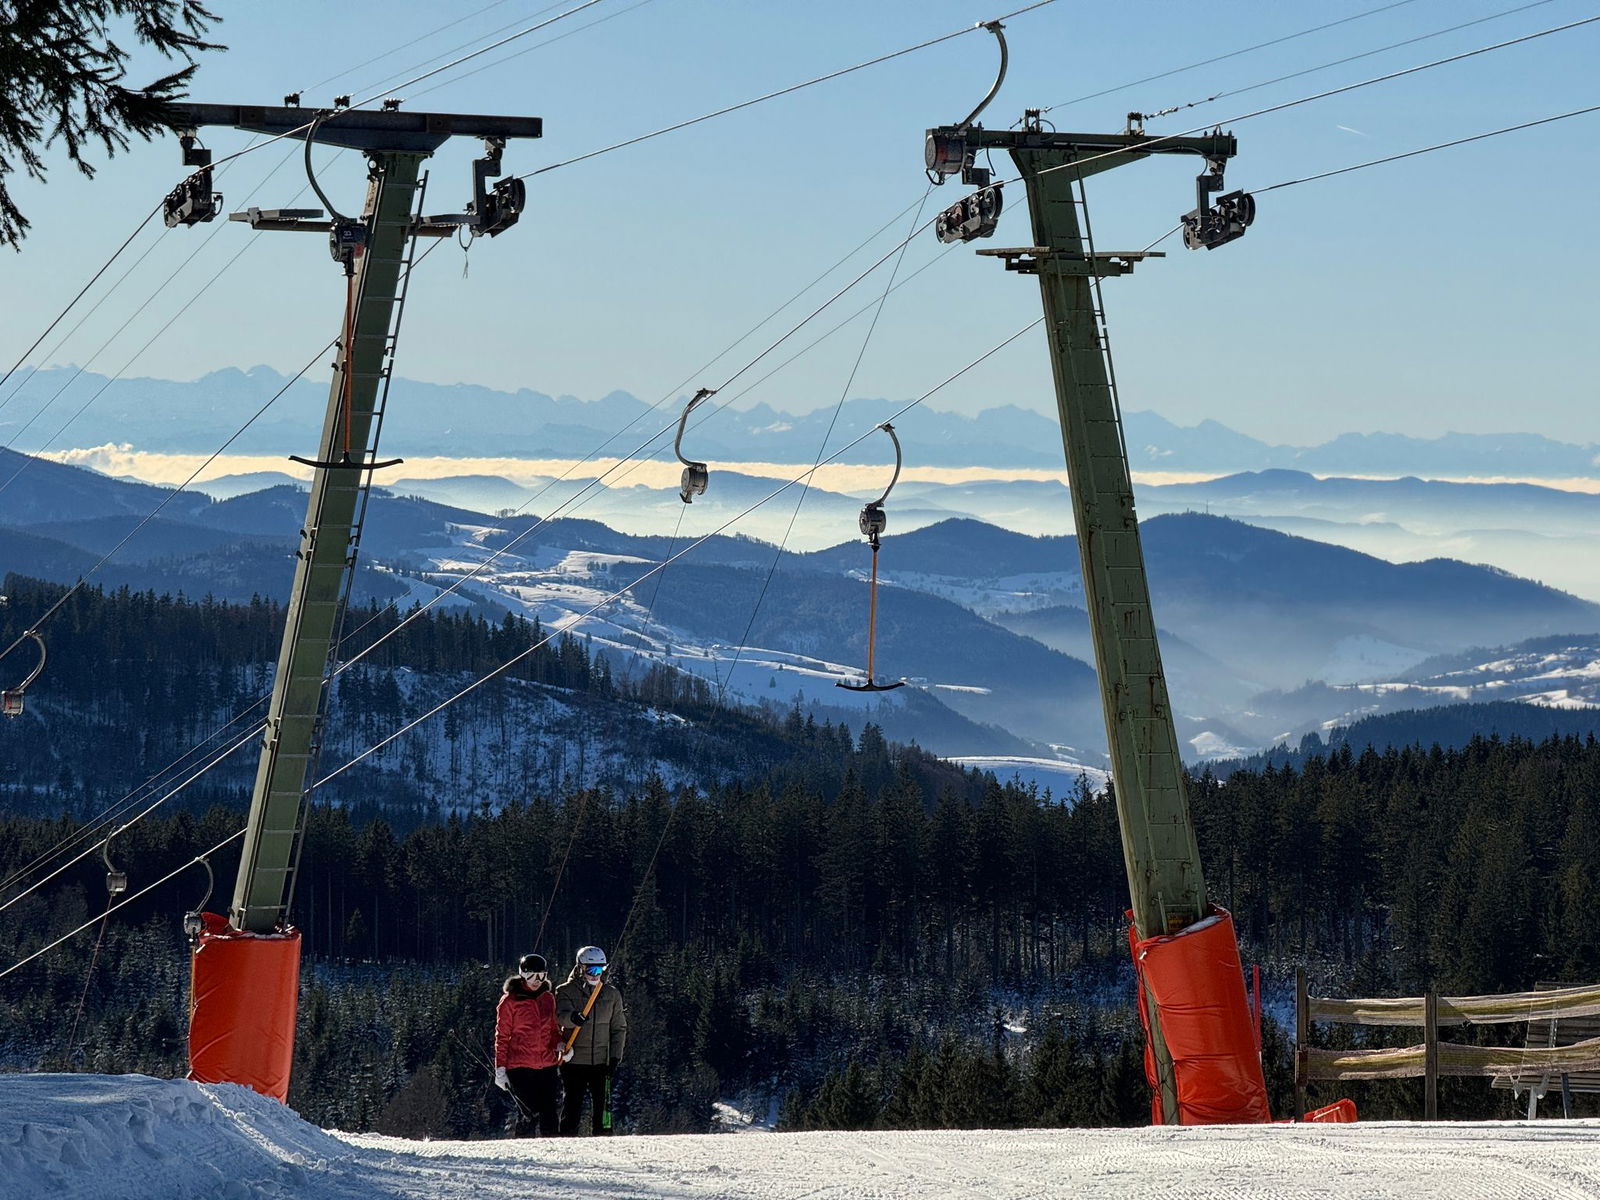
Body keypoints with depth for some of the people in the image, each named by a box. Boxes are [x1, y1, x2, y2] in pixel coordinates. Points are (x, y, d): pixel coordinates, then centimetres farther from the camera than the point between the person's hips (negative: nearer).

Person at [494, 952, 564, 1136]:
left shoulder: (548, 998, 13)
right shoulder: (510, 1000, 0)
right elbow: (502, 1036, 2)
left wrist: (559, 1044, 1)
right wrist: (500, 1068, -4)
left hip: (547, 1066, 5)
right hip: (519, 1066, -5)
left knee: (551, 1114, 0)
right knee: (529, 1114, -12)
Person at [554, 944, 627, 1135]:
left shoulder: (612, 995, 11)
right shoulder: (566, 991, 1)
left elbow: (618, 1028, 13)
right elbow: (562, 1016, -18)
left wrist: (615, 1056, 2)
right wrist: (574, 1018, -41)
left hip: (602, 1061, 2)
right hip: (574, 1060, -2)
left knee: (602, 1105, 1)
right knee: (573, 1106, -2)